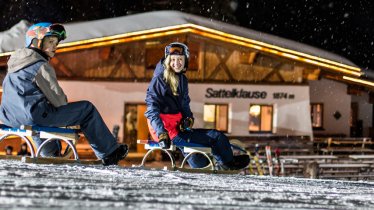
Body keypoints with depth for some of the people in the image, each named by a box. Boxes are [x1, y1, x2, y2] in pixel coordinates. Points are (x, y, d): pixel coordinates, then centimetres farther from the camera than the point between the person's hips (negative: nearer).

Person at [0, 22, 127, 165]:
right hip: (33, 115, -9)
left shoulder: (15, 63, 18)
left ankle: (52, 155, 50)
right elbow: (57, 99, -10)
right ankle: (110, 153, 6)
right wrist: (67, 116, 11)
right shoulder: (41, 66, -9)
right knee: (87, 109, 2)